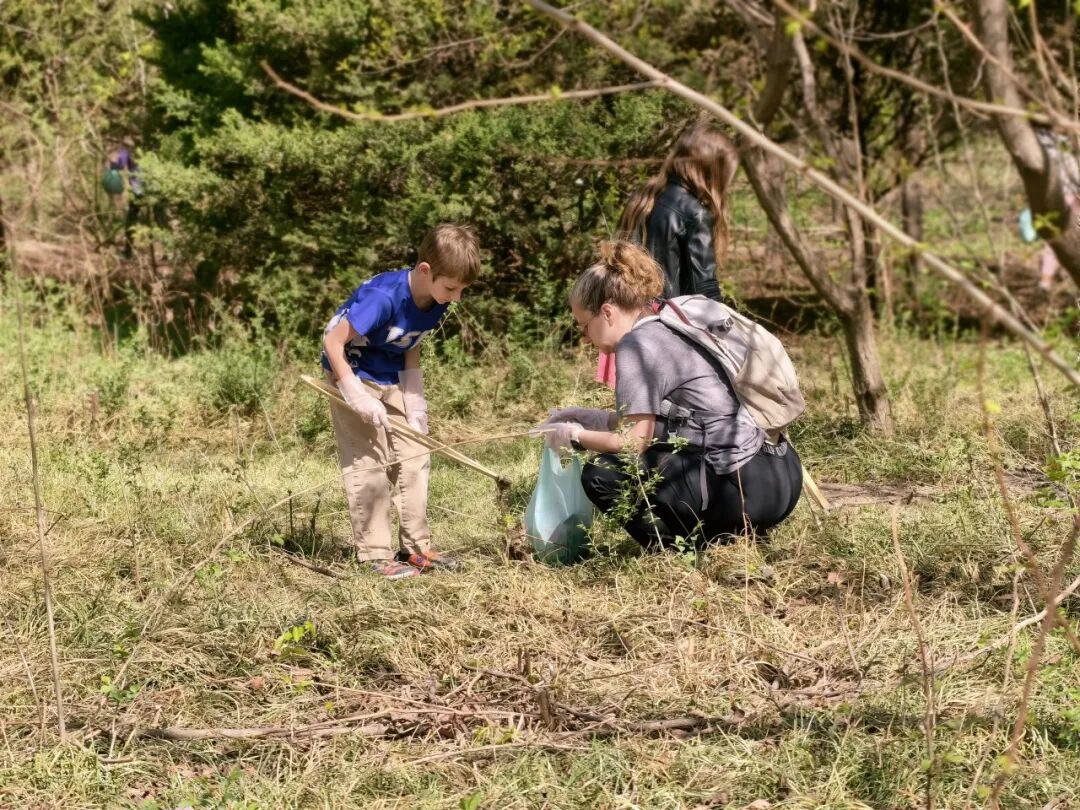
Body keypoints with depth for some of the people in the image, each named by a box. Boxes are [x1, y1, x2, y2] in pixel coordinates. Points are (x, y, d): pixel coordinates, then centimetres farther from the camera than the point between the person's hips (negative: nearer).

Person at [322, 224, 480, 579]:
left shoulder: (437, 302, -10)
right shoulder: (383, 297, -32)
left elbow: (410, 347, 4)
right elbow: (333, 343, -27)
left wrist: (415, 400, -4)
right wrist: (358, 397, -27)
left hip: (393, 380, 7)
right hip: (353, 374, -7)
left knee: (415, 457, 6)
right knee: (368, 464, -9)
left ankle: (416, 547, 14)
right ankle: (375, 556, -3)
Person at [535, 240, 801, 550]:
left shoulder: (638, 344, -9)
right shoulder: (671, 332, 18)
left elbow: (635, 441, -10)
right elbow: (646, 423, 25)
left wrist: (576, 436, 5)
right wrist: (589, 417, 24)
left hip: (746, 487, -10)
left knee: (603, 475, -7)